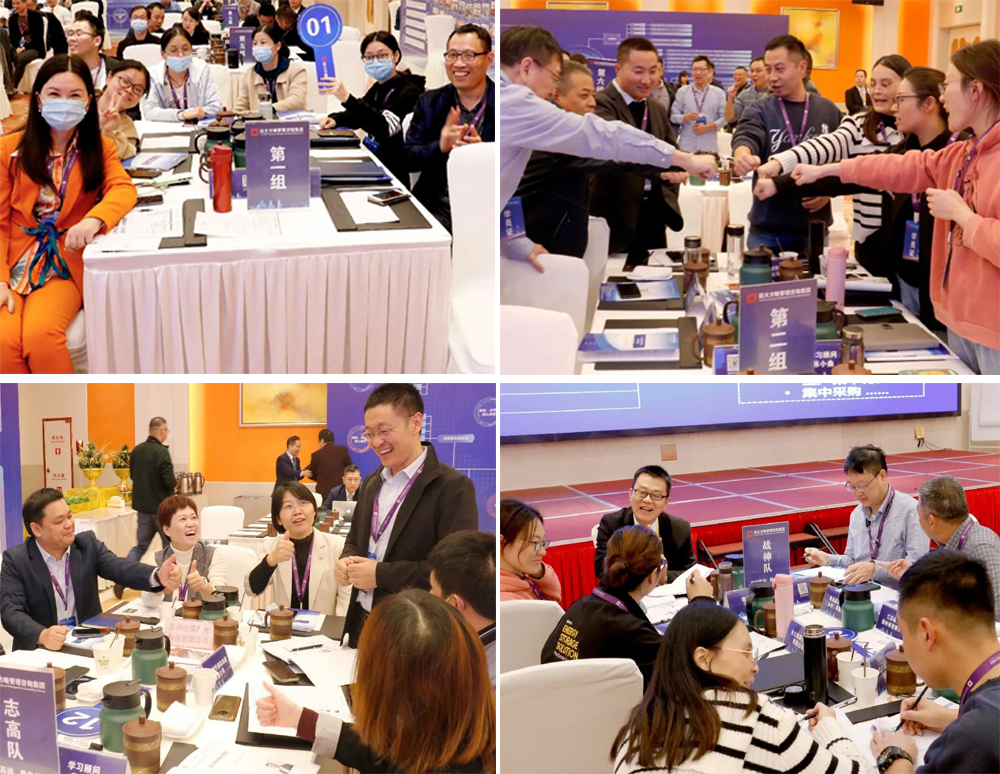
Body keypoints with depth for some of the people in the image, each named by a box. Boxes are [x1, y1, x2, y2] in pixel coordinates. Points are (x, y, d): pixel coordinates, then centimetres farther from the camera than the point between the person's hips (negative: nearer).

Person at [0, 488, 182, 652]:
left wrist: (157, 576, -35)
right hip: (40, 650, -2)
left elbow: (120, 567, -14)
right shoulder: (16, 560, -6)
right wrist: (42, 635, -35)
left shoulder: (88, 544, 1)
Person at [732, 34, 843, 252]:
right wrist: (743, 157, -43)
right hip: (767, 231, -1)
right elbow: (745, 138, -21)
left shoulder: (829, 111, 3)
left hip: (815, 229, 1)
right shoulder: (759, 112, -1)